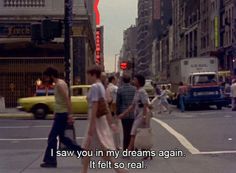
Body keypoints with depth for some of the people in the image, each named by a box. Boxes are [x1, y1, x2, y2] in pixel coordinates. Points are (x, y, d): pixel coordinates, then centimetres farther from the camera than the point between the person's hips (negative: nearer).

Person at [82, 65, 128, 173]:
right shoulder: (101, 86, 14)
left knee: (103, 150, -6)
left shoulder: (95, 87, -16)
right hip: (101, 119, 10)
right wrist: (110, 122, 20)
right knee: (87, 148, 14)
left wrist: (91, 125, -22)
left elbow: (94, 106, -21)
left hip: (96, 120, -10)